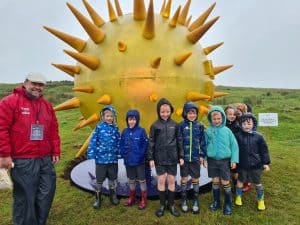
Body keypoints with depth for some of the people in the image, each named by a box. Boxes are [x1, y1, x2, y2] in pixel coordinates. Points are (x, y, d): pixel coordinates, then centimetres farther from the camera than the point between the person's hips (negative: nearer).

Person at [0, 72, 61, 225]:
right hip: (22, 161, -6)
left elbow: (53, 131, 14)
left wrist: (56, 152, 11)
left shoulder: (47, 105, 13)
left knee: (47, 193, 13)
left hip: (45, 159, 6)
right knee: (25, 197, 6)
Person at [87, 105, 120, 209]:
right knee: (99, 180, 10)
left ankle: (113, 197, 37)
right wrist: (91, 154, -12)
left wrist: (119, 153, 6)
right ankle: (98, 199, 29)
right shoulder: (99, 127, -8)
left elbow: (118, 142, 6)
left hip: (113, 158, 3)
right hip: (101, 158, -2)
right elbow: (93, 141, -8)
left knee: (112, 179, 18)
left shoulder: (115, 128, 0)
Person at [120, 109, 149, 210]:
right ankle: (132, 197, 39)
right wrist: (123, 154, -5)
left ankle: (143, 200, 26)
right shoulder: (125, 131, 0)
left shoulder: (141, 131, -12)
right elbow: (121, 144, 6)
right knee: (131, 180, 20)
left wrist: (141, 155, -16)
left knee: (142, 180, 9)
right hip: (128, 161, 4)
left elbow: (145, 145, -11)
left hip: (139, 161, -4)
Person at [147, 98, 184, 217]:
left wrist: (181, 156, 4)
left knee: (171, 180, 9)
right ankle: (162, 205, 23)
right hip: (160, 157, -1)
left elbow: (179, 141, 6)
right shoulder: (155, 126, -4)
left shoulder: (174, 125, 1)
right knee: (161, 180, 5)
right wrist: (150, 158, -5)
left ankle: (171, 205, 25)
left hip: (172, 157, 1)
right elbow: (151, 143, -2)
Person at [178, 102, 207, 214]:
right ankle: (184, 200, 29)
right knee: (184, 179, 12)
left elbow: (202, 142, 4)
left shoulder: (200, 126, -1)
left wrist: (202, 155, 2)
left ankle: (196, 201, 29)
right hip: (184, 157, -1)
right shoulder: (181, 125, -6)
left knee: (195, 179, 13)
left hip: (196, 157, 1)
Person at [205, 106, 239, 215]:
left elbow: (234, 145, -3)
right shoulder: (208, 131, -2)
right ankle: (216, 201, 32)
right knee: (215, 181, 14)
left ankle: (227, 204, 25)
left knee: (225, 182, 6)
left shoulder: (227, 130, -6)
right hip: (212, 160, 2)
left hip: (224, 160, -1)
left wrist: (234, 160, -6)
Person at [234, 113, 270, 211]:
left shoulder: (258, 136, -7)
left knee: (257, 183, 15)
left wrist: (266, 163, -2)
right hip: (242, 164, 0)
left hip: (255, 164, 0)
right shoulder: (238, 136, -9)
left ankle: (260, 200, 36)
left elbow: (264, 150, -1)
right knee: (240, 181, 16)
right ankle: (238, 197, 37)